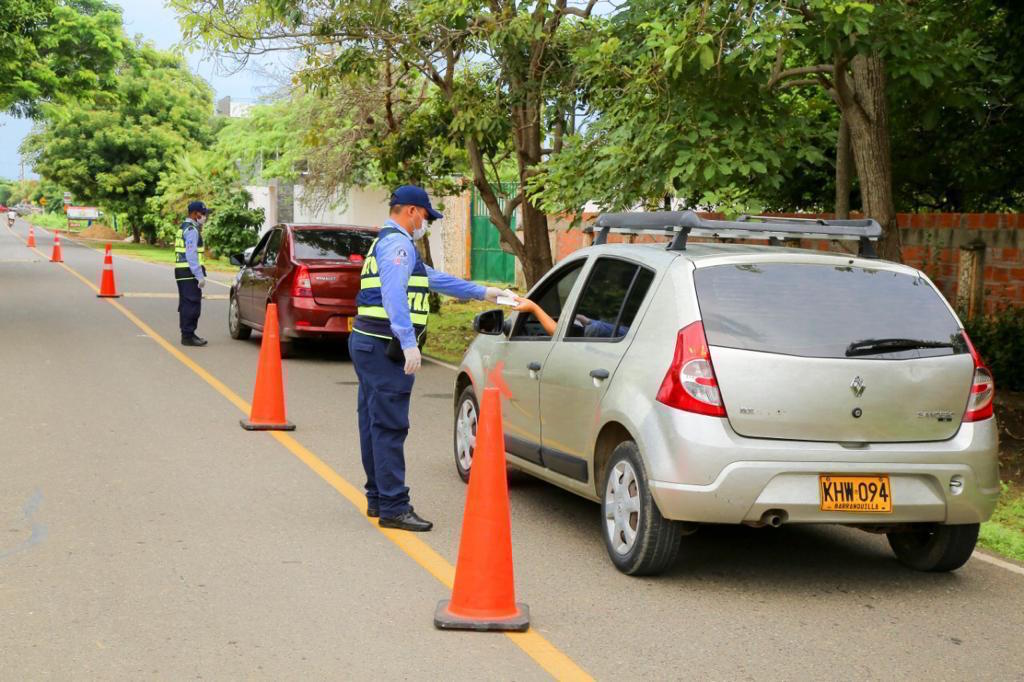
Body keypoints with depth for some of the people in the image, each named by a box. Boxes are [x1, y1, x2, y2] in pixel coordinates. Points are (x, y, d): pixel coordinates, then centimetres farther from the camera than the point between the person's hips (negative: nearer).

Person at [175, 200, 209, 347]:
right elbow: (191, 255, -20)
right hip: (190, 273, -11)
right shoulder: (192, 230, -14)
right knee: (192, 304, -9)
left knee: (186, 304, 15)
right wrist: (200, 276, -21)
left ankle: (187, 334, 22)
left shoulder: (184, 228, 19)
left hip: (183, 274, 11)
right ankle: (188, 336, -9)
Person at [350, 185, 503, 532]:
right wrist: (409, 343, -30)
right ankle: (393, 507, -12)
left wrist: (483, 292, 35)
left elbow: (435, 278, 32)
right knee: (390, 427, -11)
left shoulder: (387, 243, 25)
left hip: (368, 344, 11)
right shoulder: (397, 243, -10)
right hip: (384, 347, -11)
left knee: (374, 424, 14)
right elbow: (394, 295, -24)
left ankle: (378, 498, 22)